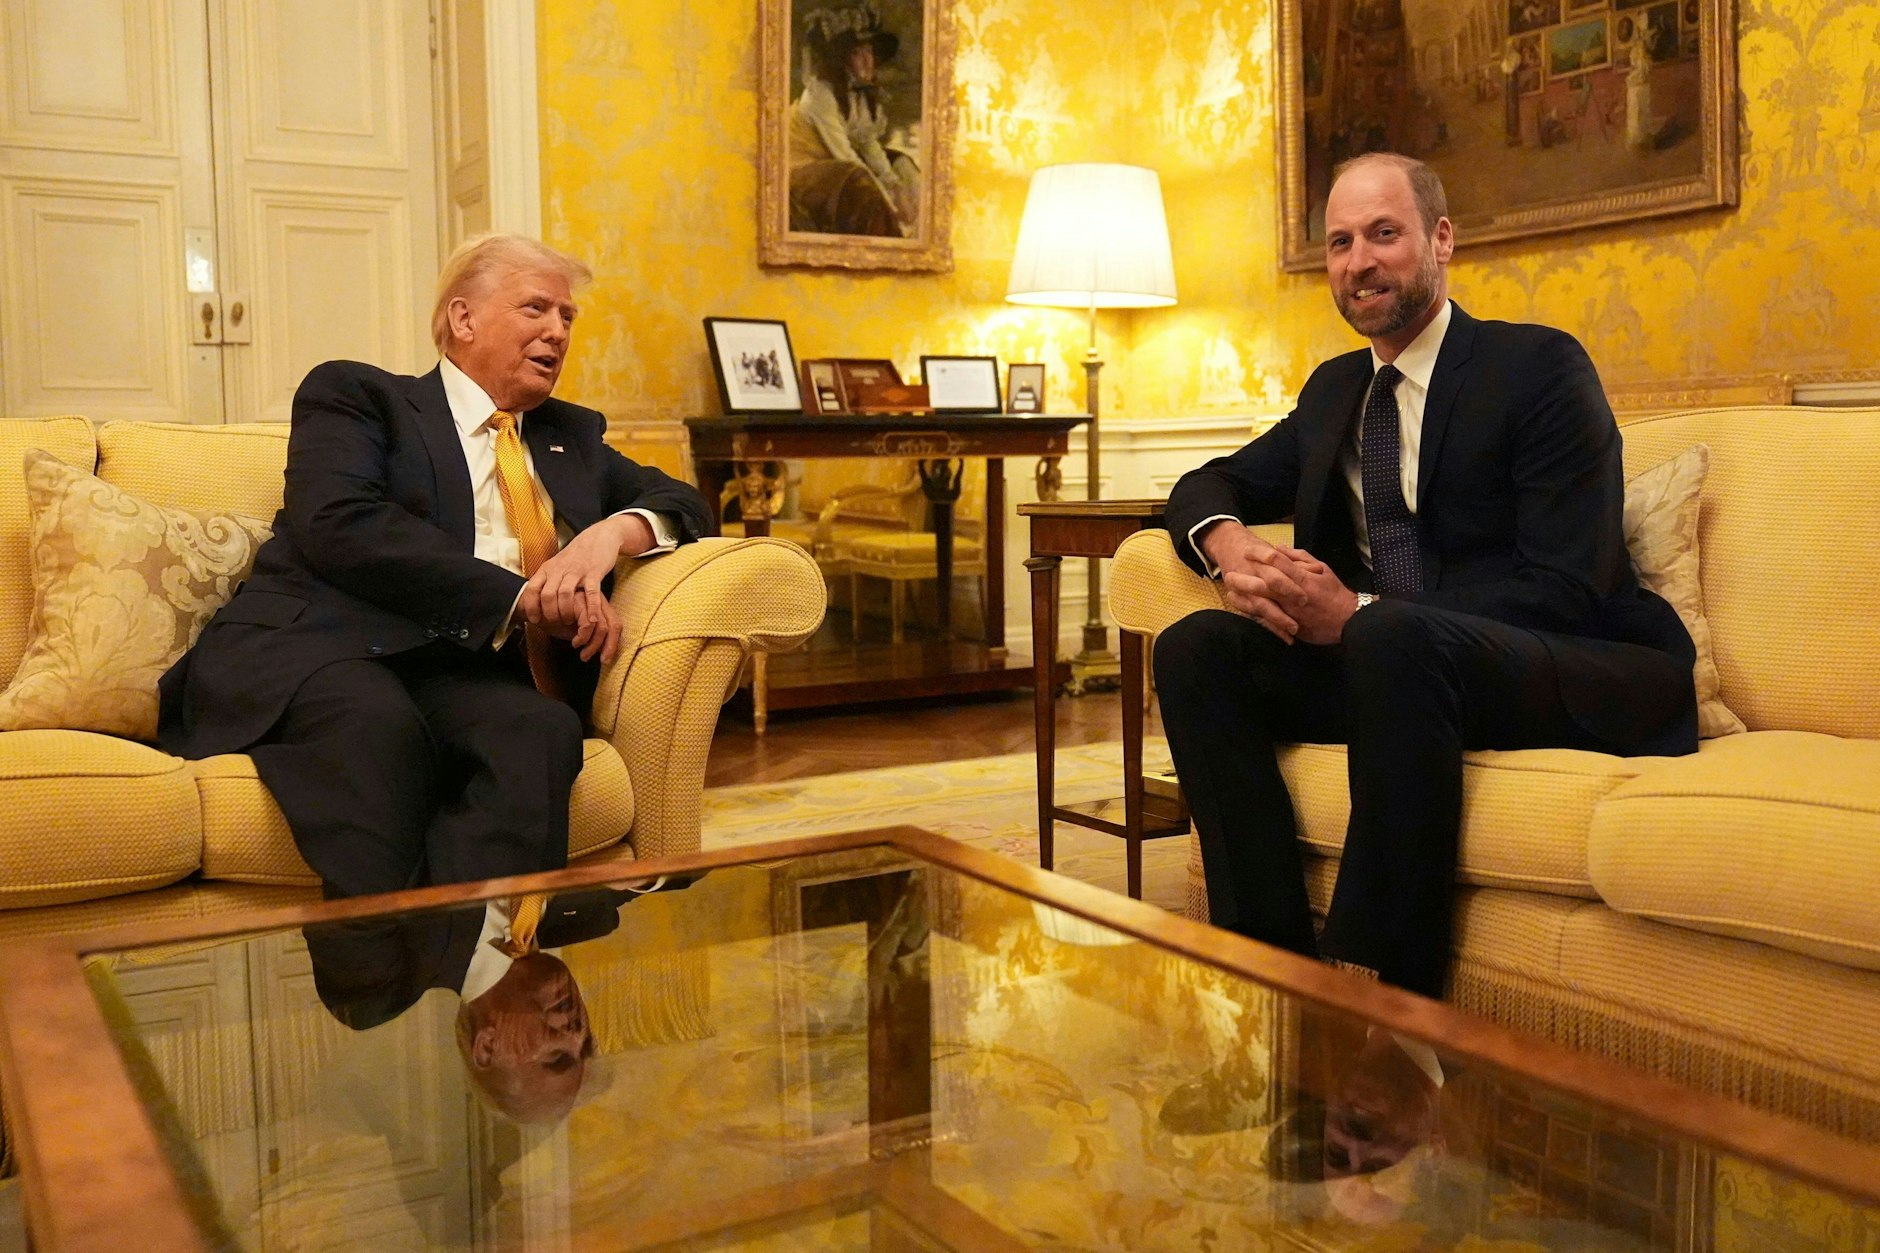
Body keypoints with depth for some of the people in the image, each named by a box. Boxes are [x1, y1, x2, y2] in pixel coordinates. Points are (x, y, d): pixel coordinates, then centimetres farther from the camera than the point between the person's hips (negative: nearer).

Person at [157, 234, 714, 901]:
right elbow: (337, 522, -5)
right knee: (379, 722, -39)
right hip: (307, 646, -3)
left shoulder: (572, 436, 30)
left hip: (464, 671, 3)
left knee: (543, 731, -34)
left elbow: (682, 503, 26)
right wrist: (518, 597, -13)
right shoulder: (353, 393, 14)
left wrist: (615, 530, 0)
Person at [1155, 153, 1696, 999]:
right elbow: (1212, 484, 21)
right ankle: (1279, 958, -19)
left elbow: (1565, 589, -13)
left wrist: (1357, 612, -22)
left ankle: (1382, 994, -29)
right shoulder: (1335, 388, 18)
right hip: (1384, 663, 6)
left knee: (1394, 639, -37)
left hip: (1587, 682, -6)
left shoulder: (1540, 367, -3)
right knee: (1195, 647, -16)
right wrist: (1230, 547, -7)